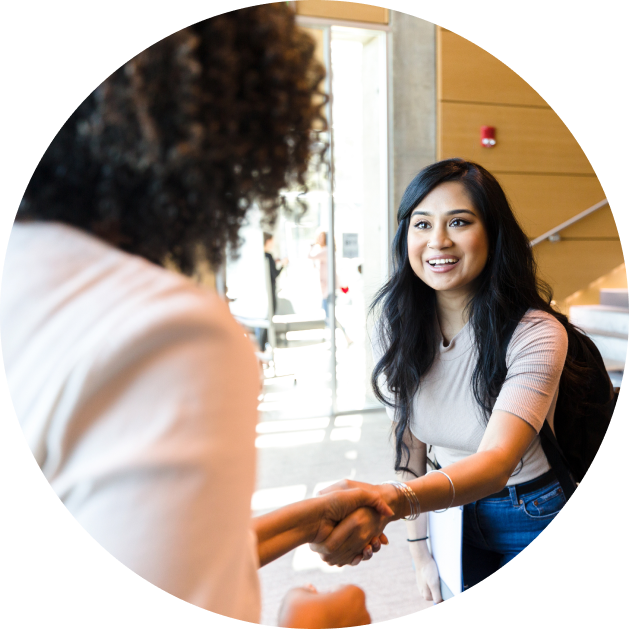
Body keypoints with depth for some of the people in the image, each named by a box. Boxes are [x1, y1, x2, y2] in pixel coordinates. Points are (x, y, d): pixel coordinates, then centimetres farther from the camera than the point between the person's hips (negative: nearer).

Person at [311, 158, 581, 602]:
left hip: (529, 520, -4)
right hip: (448, 507, 4)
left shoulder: (535, 333, -28)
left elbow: (497, 459, -40)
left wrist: (390, 499, -58)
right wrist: (420, 551, -5)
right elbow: (408, 438, -4)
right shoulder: (395, 321, -11)